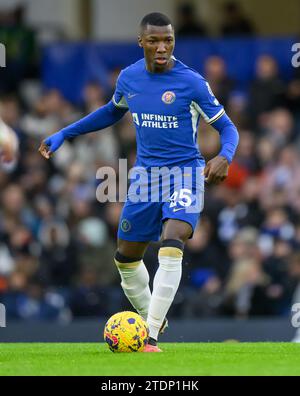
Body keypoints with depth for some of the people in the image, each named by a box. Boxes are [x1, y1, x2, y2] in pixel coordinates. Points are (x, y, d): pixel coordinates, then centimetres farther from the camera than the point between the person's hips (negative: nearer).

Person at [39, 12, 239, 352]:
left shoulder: (191, 82, -13)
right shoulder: (128, 78, 1)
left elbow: (227, 127, -7)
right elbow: (112, 112, 23)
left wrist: (224, 157, -28)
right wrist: (63, 135, 19)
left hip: (184, 174, -5)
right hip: (145, 174, 6)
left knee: (171, 246, -27)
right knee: (126, 258, 11)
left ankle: (152, 336, -25)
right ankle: (150, 319, 35)